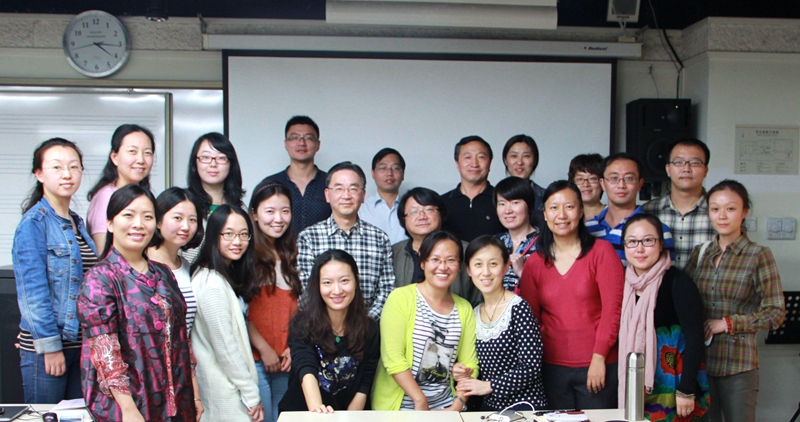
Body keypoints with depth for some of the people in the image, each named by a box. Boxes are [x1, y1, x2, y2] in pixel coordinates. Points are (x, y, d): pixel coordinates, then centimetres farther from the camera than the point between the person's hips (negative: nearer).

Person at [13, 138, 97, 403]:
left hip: (80, 342, 7)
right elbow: (33, 290, -15)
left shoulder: (77, 224, 12)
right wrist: (50, 346, -16)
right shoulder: (34, 222, -10)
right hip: (45, 347, -7)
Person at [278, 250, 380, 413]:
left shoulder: (370, 329, -2)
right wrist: (316, 408, -37)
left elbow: (364, 386, -1)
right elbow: (306, 371, -21)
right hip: (301, 413, -1)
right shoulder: (303, 324, -7)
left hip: (353, 415, 1)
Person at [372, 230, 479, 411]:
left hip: (446, 405, 3)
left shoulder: (464, 308, 10)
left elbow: (470, 364, 8)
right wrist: (420, 401, -14)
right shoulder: (401, 298, -5)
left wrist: (458, 404, -5)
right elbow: (393, 358, -11)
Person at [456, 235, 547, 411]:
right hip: (489, 406, 6)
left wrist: (489, 385, -10)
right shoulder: (474, 314, 8)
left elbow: (531, 367, -15)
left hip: (524, 407, -6)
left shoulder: (518, 308, -11)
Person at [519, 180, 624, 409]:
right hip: (552, 367, 3)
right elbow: (530, 317, 9)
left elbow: (612, 309, -8)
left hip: (598, 366, -2)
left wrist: (599, 357, -11)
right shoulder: (534, 262, 7)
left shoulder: (601, 251, -3)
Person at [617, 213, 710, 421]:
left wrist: (686, 392, -18)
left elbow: (695, 339, -16)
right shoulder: (626, 282, 3)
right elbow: (624, 339, 8)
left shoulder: (677, 282, -12)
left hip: (674, 390, -5)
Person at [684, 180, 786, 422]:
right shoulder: (699, 253, 8)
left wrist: (728, 323, -13)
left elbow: (775, 314, -6)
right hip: (700, 360, 3)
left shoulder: (759, 256, -3)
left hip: (738, 365, -3)